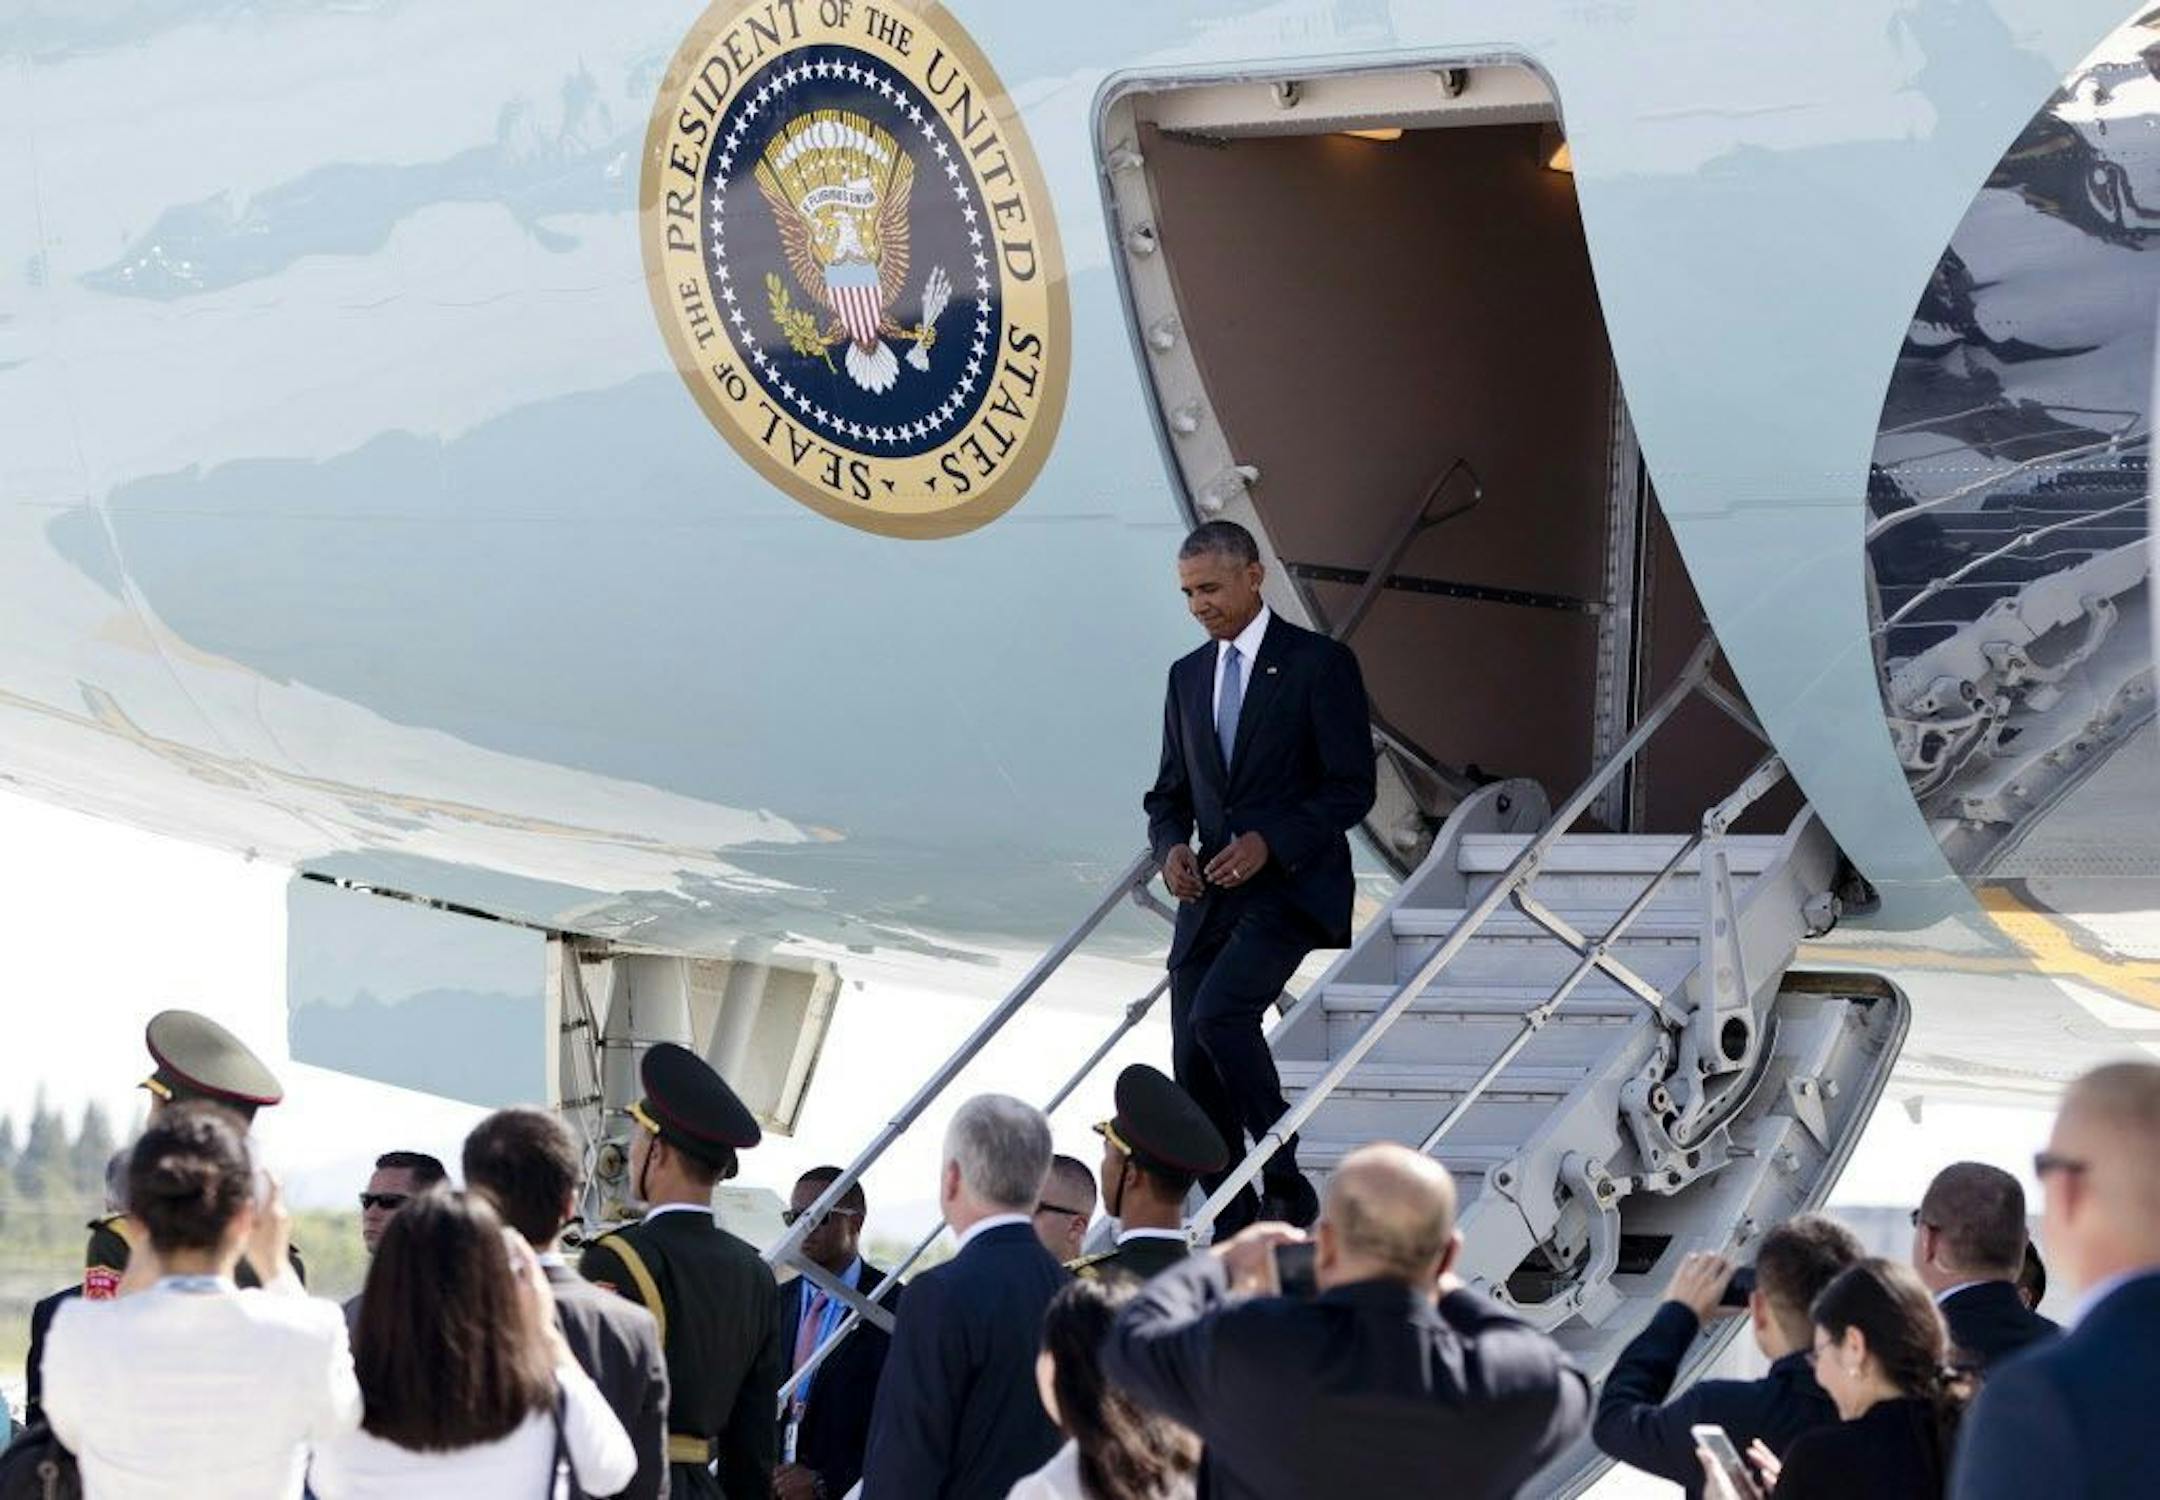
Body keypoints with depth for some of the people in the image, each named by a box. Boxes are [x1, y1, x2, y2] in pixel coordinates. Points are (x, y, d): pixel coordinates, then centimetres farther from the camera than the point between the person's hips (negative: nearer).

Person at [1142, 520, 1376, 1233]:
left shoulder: (1320, 664, -4)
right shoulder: (1188, 675, 15)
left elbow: (1351, 789, -7)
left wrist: (1270, 843, -19)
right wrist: (1171, 846, -2)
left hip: (1290, 887, -6)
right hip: (1209, 896, 6)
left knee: (1217, 1013, -26)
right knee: (1194, 1071, 0)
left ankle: (1286, 1185, -13)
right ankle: (1234, 1234, 7)